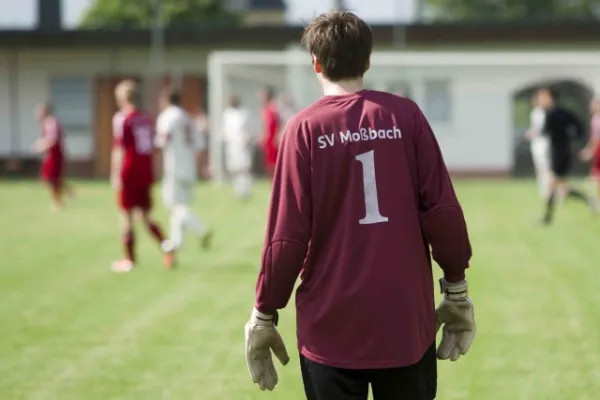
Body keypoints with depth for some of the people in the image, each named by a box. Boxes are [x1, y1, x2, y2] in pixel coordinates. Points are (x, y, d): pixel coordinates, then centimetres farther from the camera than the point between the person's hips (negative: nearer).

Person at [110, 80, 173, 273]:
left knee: (127, 217, 3)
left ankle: (130, 259, 6)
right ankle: (167, 248, -3)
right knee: (146, 216, 14)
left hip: (129, 175, -6)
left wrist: (115, 175, -11)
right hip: (146, 174, 6)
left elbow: (119, 149, -13)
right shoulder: (146, 118, 10)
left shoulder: (121, 118, -9)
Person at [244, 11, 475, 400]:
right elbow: (442, 210, -3)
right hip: (407, 319, 2)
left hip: (332, 326, -1)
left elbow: (288, 234, -7)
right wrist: (457, 288, 9)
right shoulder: (405, 115, -1)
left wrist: (264, 314, 3)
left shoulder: (305, 127, -5)